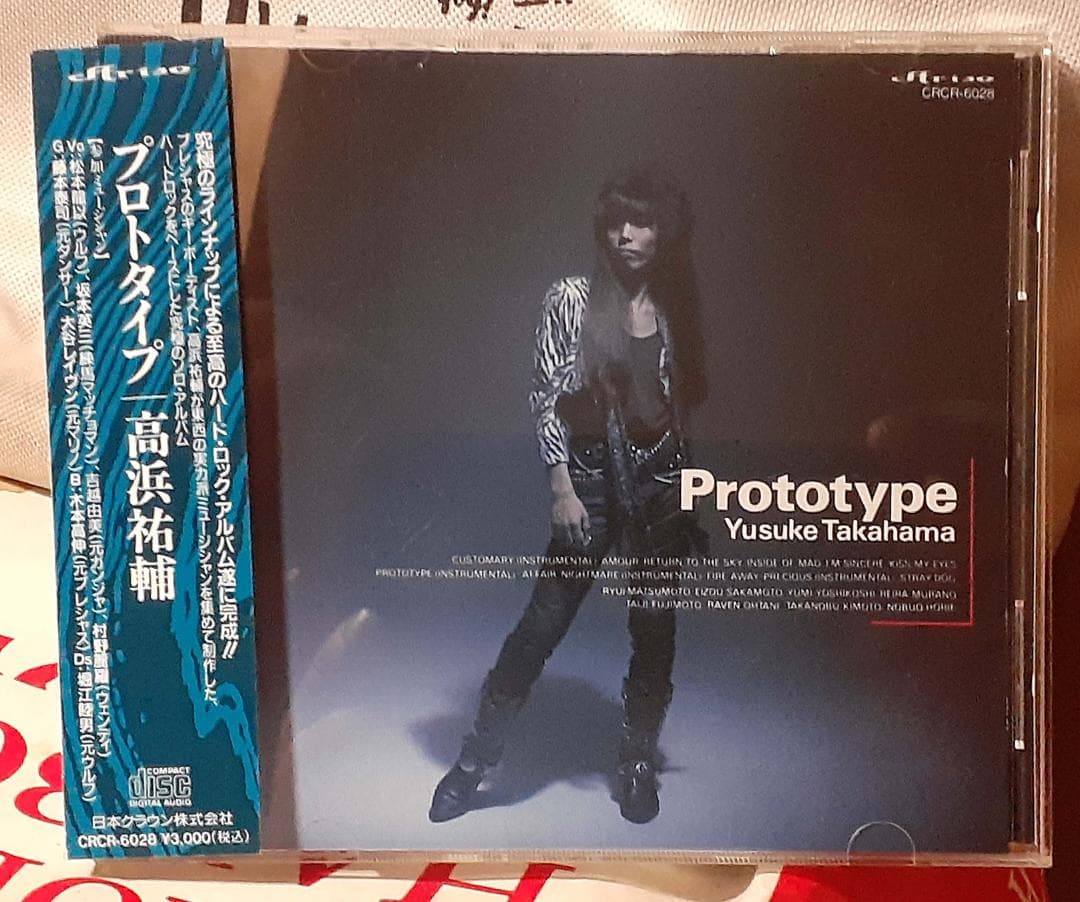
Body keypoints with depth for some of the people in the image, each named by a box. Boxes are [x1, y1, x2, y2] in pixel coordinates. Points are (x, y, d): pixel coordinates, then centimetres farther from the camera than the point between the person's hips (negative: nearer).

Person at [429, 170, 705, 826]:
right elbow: (547, 397, -4)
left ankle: (639, 765, 27)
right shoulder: (572, 300, -2)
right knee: (544, 623, -2)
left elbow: (687, 406, 13)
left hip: (664, 489, 3)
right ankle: (476, 761, 14)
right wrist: (563, 488, -11)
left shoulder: (676, 311, 8)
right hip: (593, 482, -3)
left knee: (656, 631, 8)